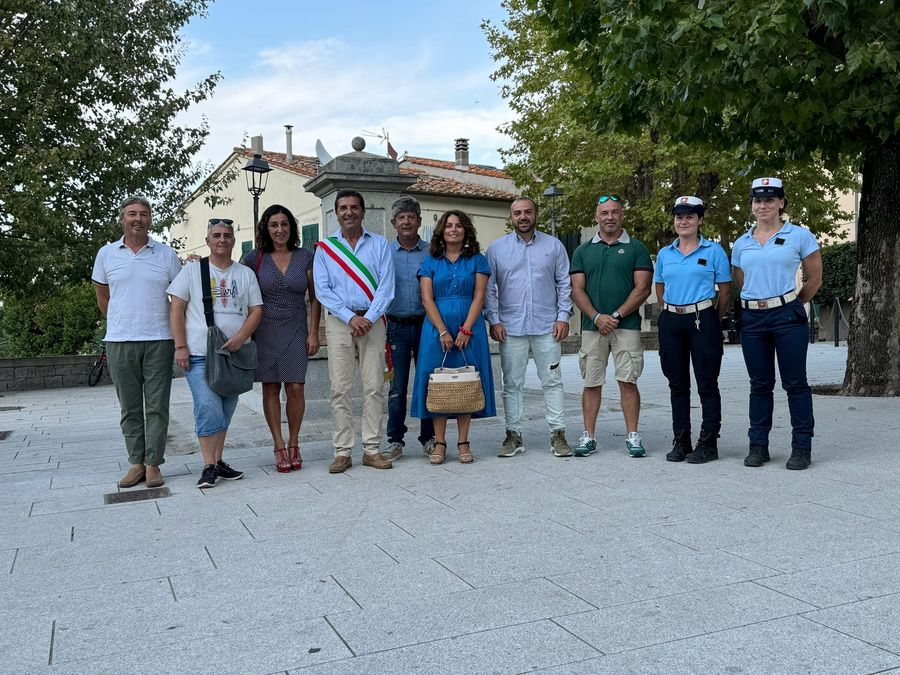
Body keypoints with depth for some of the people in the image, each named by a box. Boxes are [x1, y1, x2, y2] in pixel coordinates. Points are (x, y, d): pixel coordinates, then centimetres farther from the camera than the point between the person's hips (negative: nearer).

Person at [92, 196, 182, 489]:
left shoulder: (166, 254, 4)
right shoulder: (107, 254, 7)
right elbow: (102, 298, 18)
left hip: (159, 340, -1)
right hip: (119, 342, 1)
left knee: (157, 406, 0)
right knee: (130, 407, 7)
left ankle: (153, 464, 7)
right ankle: (136, 462, 15)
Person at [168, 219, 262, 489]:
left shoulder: (246, 274, 11)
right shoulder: (192, 270, 4)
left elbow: (256, 310, 6)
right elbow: (176, 309, 1)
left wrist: (240, 337, -11)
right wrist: (180, 347, -7)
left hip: (234, 353, 3)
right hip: (199, 354, -3)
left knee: (225, 411, 8)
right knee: (208, 408, -13)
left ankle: (219, 462, 18)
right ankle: (209, 467, -6)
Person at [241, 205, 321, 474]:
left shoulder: (305, 257, 5)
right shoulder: (255, 258, 4)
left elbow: (315, 297, 8)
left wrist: (314, 333, 2)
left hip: (295, 330, 0)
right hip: (265, 330, 0)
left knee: (296, 388, -6)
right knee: (271, 388, 1)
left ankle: (293, 444, 10)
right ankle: (279, 447, 9)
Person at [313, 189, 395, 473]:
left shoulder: (379, 244, 9)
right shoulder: (325, 247, 9)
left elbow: (386, 287, 0)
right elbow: (322, 290, 1)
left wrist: (368, 319, -12)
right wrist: (351, 318, -10)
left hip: (372, 320, 0)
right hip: (339, 321, 0)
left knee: (374, 386, -1)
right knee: (340, 388, -3)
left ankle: (372, 449, 6)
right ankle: (342, 452, 2)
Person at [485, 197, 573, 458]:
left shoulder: (554, 246, 8)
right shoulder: (497, 248, 7)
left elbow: (564, 284, 8)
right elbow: (489, 287, 6)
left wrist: (563, 316, -2)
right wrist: (494, 320, -3)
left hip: (547, 327, 0)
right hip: (510, 328, 0)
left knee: (552, 381, 2)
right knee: (512, 384, 5)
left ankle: (558, 434, 9)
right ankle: (513, 435, 13)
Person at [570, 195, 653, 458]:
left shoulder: (636, 248, 6)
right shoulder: (583, 251, 11)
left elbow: (643, 288, -2)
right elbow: (577, 290, 5)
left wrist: (616, 315, -11)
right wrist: (597, 317, -10)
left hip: (627, 326, -2)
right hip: (592, 326, 2)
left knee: (628, 382, -3)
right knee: (592, 383, 4)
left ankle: (632, 436, 4)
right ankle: (588, 436, 10)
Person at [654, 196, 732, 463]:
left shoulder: (714, 251, 1)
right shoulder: (664, 254, 11)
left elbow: (725, 291, 4)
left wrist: (712, 321, 7)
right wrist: (673, 312, 14)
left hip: (703, 320, -4)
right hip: (671, 322, 4)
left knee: (707, 384, -2)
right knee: (677, 384, 8)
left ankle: (708, 444, 4)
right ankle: (680, 442, 16)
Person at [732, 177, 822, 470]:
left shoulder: (799, 235, 1)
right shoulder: (741, 244, 11)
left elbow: (814, 279, 6)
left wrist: (791, 304, 10)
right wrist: (755, 303, 13)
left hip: (788, 317, -3)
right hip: (752, 320, 3)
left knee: (795, 383, -1)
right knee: (760, 385, 9)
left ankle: (801, 447, 7)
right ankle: (758, 446, 15)